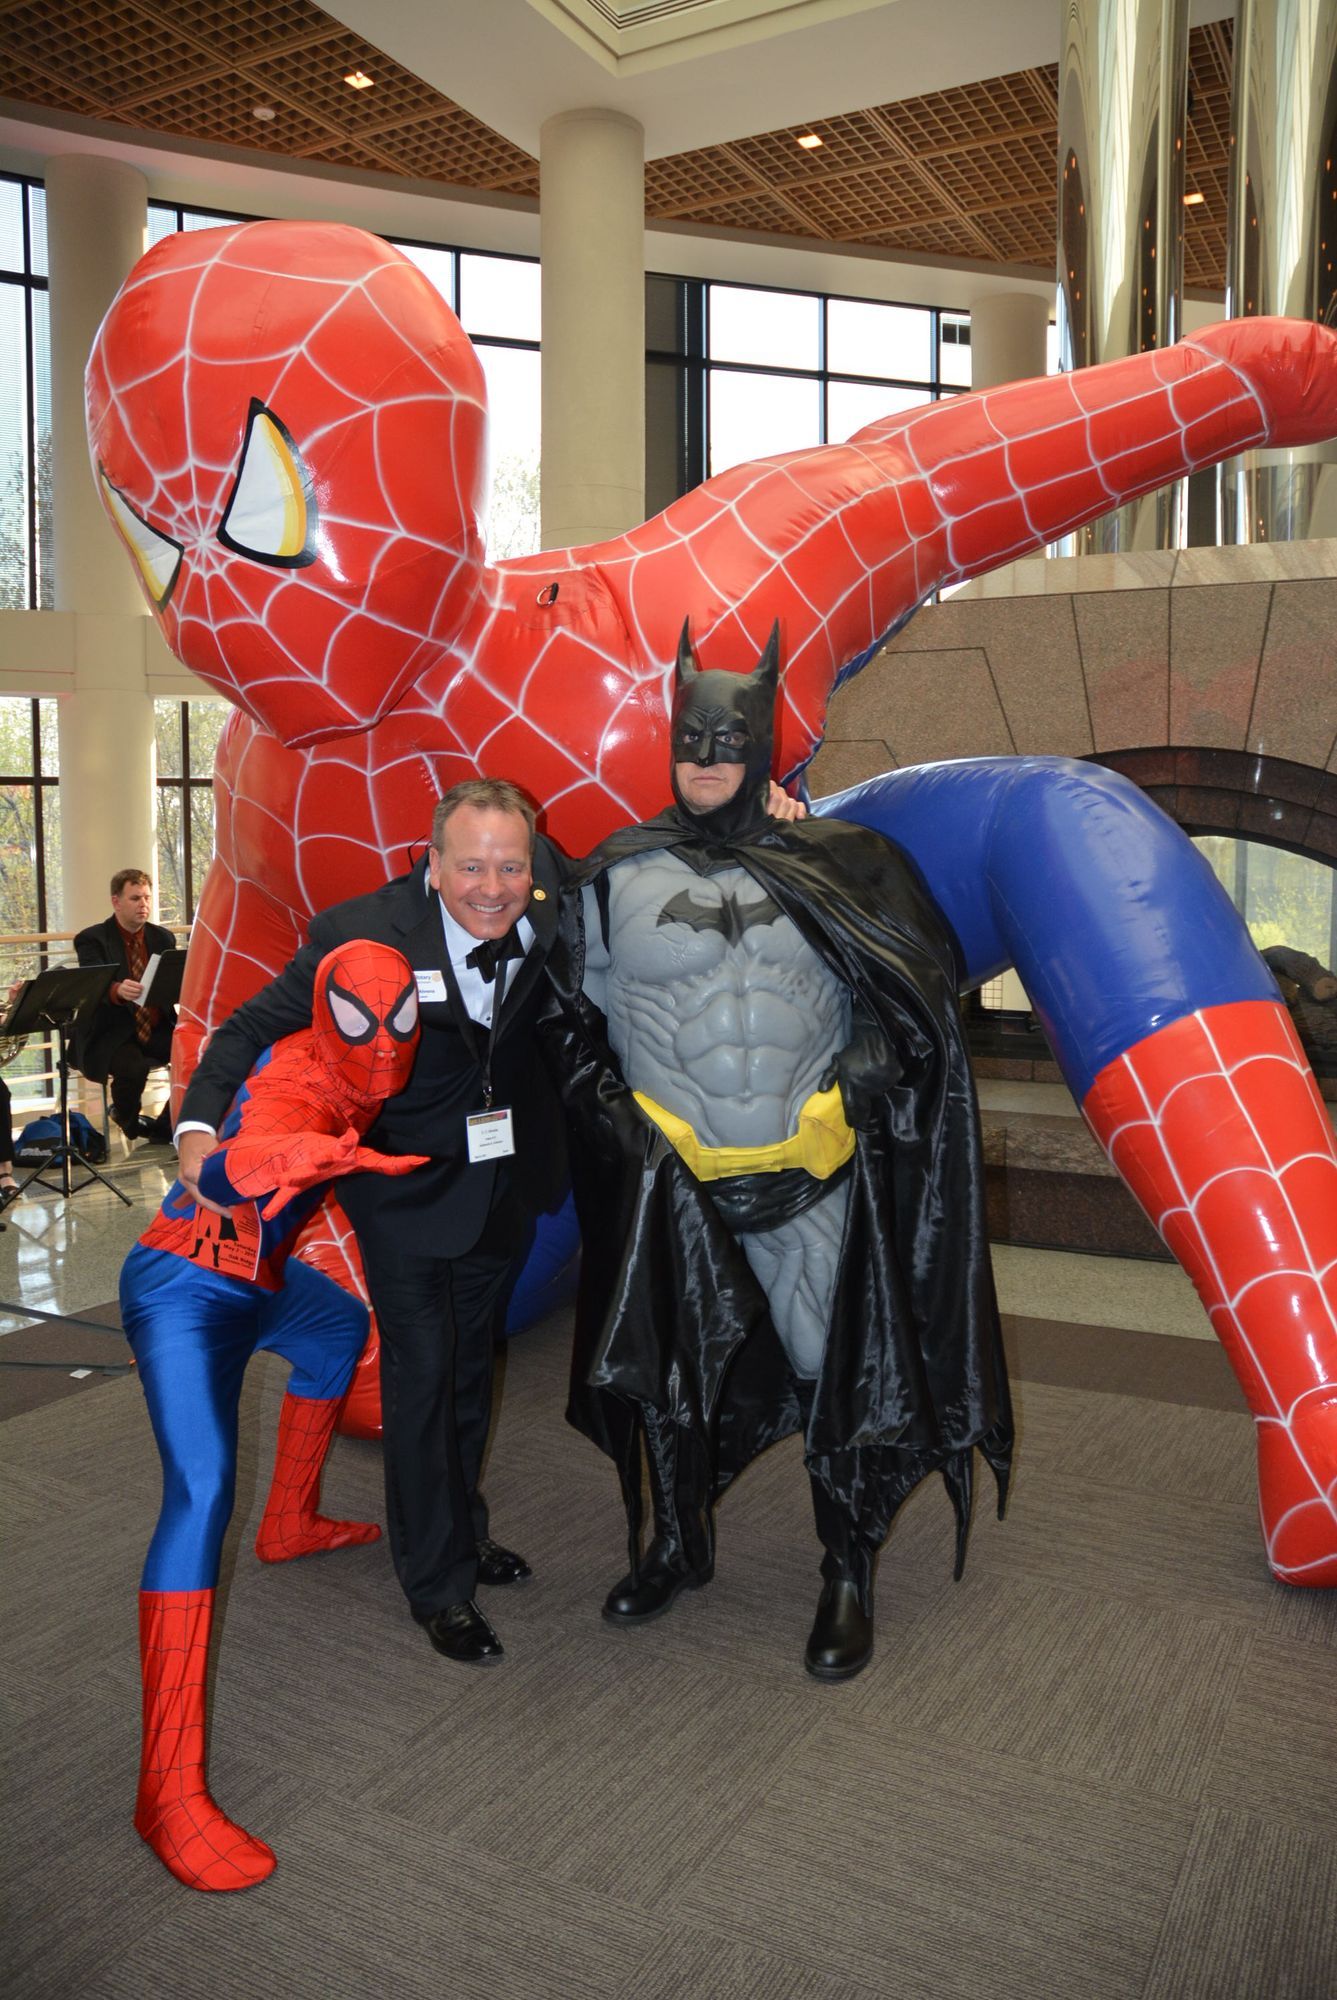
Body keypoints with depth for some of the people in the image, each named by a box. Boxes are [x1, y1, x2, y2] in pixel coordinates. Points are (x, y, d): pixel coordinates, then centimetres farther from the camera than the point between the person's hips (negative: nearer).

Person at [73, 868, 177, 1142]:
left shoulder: (163, 938, 12)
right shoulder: (92, 940, -5)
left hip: (157, 1030, 5)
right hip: (111, 1034, -5)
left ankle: (162, 1128, -4)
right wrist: (118, 991, -46)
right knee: (133, 1067, -35)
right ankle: (127, 1121, 0)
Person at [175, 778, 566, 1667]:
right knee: (421, 1376, 2)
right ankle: (439, 1581, 22)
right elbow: (256, 1025, -18)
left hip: (505, 1182, 4)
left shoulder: (548, 906, -15)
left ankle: (463, 1528, 43)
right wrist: (200, 1125, -34)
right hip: (407, 1194, -4)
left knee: (472, 1366, 21)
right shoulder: (366, 933, -24)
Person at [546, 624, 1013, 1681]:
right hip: (672, 1180, 2)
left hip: (812, 1175, -1)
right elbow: (574, 1012, 10)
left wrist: (867, 1075, -4)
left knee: (835, 1367, 4)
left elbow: (917, 991, 9)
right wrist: (604, 1103, 1)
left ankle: (849, 1574, 24)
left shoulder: (831, 863, 1)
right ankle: (679, 1545, 38)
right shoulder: (617, 873, 2)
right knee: (666, 1367, 14)